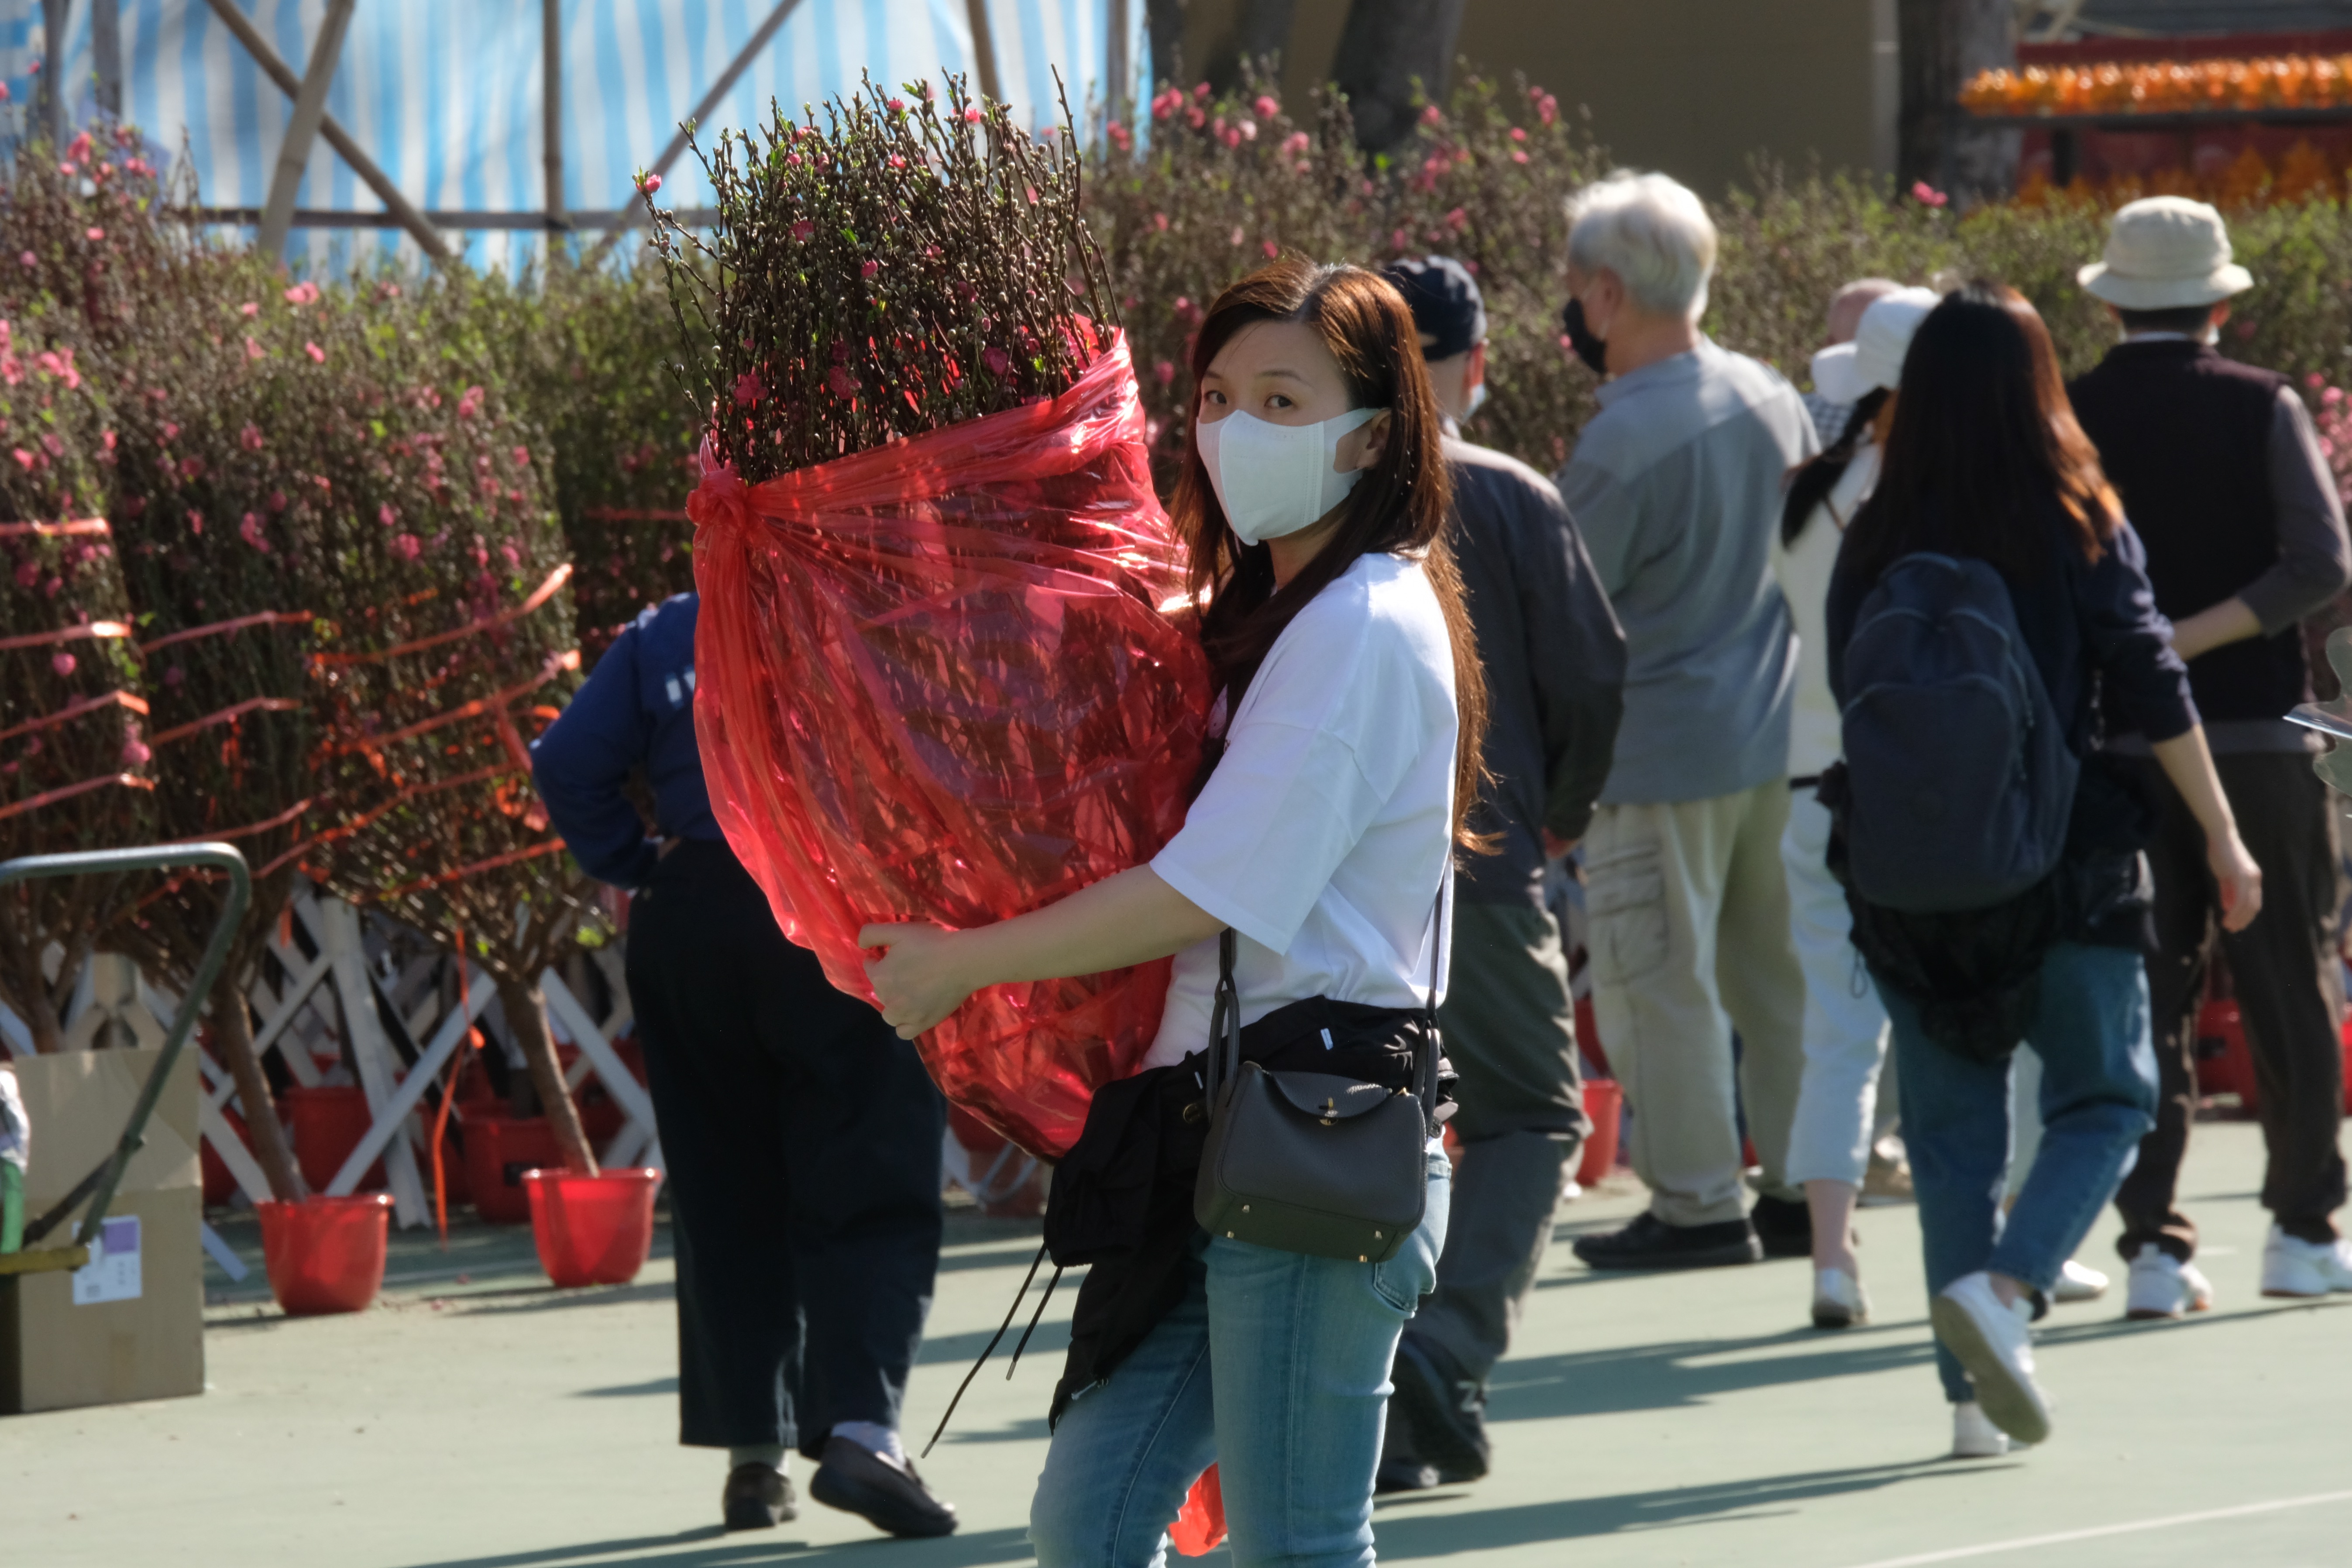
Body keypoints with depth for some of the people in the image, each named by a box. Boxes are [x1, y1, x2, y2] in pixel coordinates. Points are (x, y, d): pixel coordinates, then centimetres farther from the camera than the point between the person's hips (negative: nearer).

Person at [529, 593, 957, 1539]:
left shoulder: (667, 632, 13)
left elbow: (568, 766, 4)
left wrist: (636, 870, 9)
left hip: (688, 921, 3)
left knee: (726, 1199, 10)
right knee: (871, 1187, -4)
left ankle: (752, 1452, 9)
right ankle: (862, 1426, -22)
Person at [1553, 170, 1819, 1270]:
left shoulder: (1619, 442, -19)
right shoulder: (1772, 401, 3)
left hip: (1662, 748, -8)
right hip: (1776, 731, 8)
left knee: (1659, 978, 1)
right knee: (1778, 971, 13)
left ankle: (1698, 1205, 3)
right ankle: (1800, 1190, 18)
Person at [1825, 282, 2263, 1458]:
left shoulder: (1874, 545, 0)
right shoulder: (2082, 528, -7)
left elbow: (1849, 708, 6)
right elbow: (2152, 693, -6)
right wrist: (2222, 838, 3)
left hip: (1913, 879, 3)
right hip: (2066, 872, -3)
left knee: (1951, 1127, 10)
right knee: (2104, 1097, 9)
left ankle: (1974, 1390, 8)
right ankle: (2004, 1288, -16)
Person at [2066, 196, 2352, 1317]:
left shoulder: (2066, 420, 0)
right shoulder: (2261, 408, -3)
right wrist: (2195, 637, -15)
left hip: (2118, 749, 1)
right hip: (2256, 735, -1)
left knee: (2143, 993, 4)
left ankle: (2154, 1244, -3)